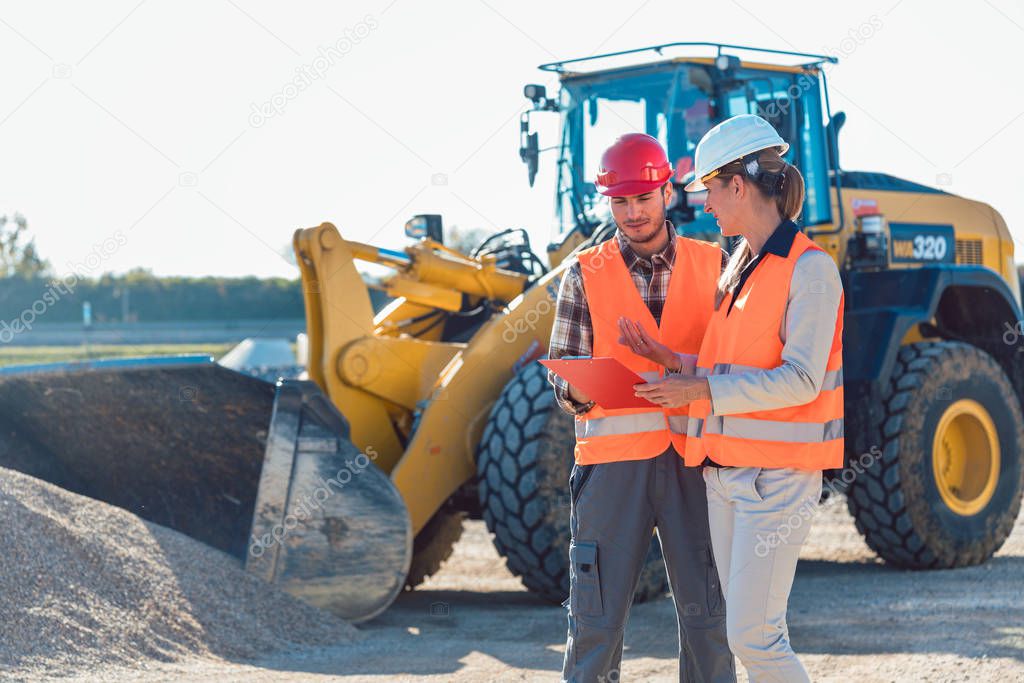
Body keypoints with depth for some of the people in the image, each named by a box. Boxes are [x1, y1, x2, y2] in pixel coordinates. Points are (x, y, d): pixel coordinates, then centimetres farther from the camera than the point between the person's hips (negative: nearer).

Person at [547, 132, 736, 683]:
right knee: (596, 615, -2)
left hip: (694, 459, 1)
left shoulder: (711, 266, 9)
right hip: (613, 459, -1)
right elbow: (563, 375, 7)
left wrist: (667, 358, -11)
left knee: (707, 614, 1)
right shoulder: (585, 274, 8)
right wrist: (580, 390, -16)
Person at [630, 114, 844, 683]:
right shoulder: (740, 265, 14)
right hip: (725, 469, 8)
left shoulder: (810, 269, -12)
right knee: (748, 631, 10)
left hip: (779, 475, -8)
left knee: (752, 637, -12)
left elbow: (800, 380, -19)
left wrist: (702, 391, -18)